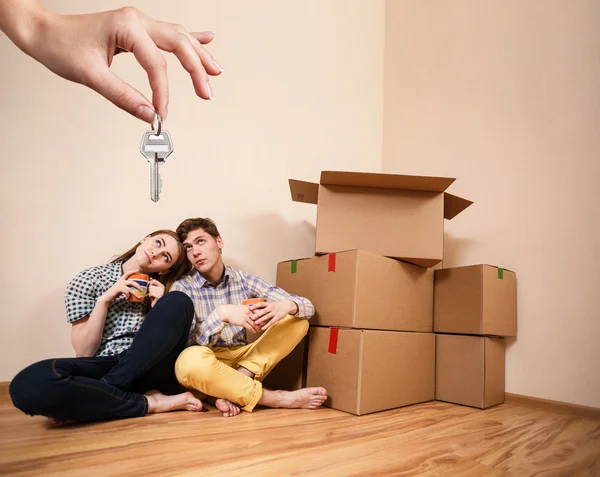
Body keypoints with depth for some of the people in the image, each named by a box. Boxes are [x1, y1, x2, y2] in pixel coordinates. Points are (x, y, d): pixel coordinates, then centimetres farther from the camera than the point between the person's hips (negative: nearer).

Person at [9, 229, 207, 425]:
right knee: (28, 383, -32)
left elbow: (160, 341, 5)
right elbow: (84, 351, -4)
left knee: (179, 301, -21)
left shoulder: (156, 288, 8)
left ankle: (101, 392, -20)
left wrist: (158, 307, -9)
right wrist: (105, 299, -13)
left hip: (148, 368, 2)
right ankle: (150, 402, -24)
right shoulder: (88, 280, 0)